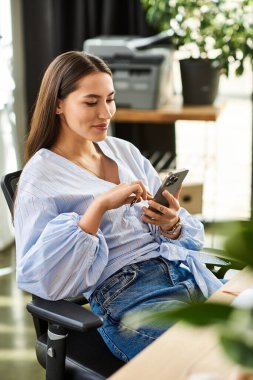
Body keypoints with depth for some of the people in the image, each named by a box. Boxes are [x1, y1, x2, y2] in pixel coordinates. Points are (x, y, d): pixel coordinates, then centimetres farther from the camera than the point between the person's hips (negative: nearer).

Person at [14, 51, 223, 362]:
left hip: (187, 269, 7)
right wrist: (100, 205, -19)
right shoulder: (41, 176, -2)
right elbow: (40, 275, -14)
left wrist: (173, 225, -6)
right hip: (123, 290, -6)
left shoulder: (125, 151, 15)